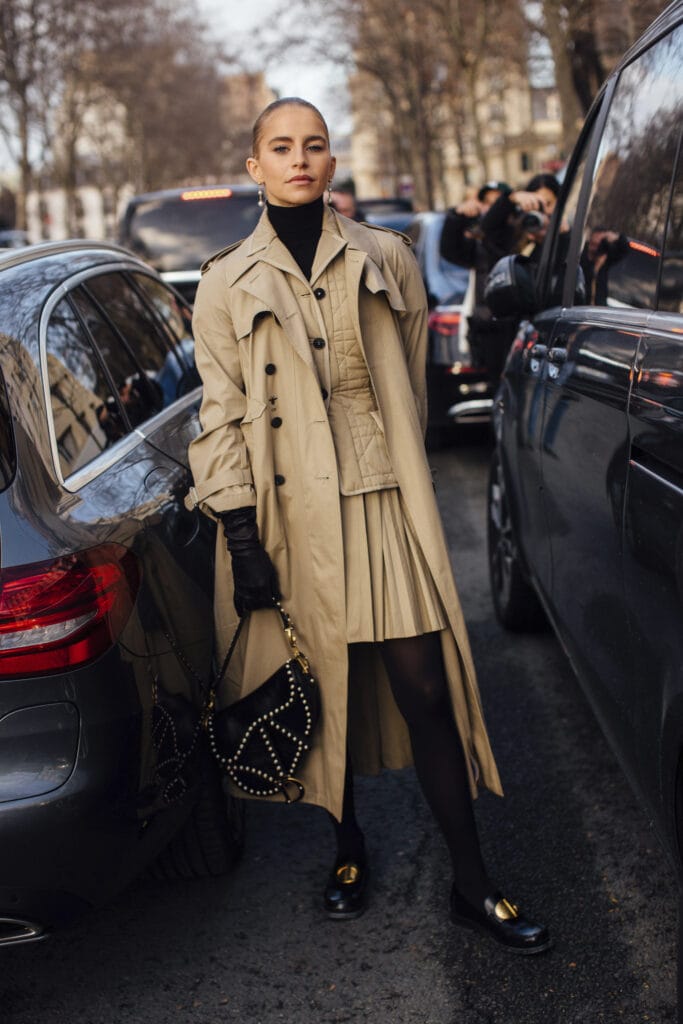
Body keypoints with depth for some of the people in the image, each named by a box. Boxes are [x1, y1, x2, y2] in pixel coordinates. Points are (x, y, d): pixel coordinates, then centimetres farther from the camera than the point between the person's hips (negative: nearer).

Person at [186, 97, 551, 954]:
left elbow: (413, 381, 14)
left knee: (425, 691, -2)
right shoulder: (227, 286, 4)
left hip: (384, 505, 0)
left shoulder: (387, 260, 7)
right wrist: (242, 537, -6)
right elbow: (222, 417, 1)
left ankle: (471, 886, 8)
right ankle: (347, 846, 32)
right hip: (293, 520, 0)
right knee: (324, 691, 9)